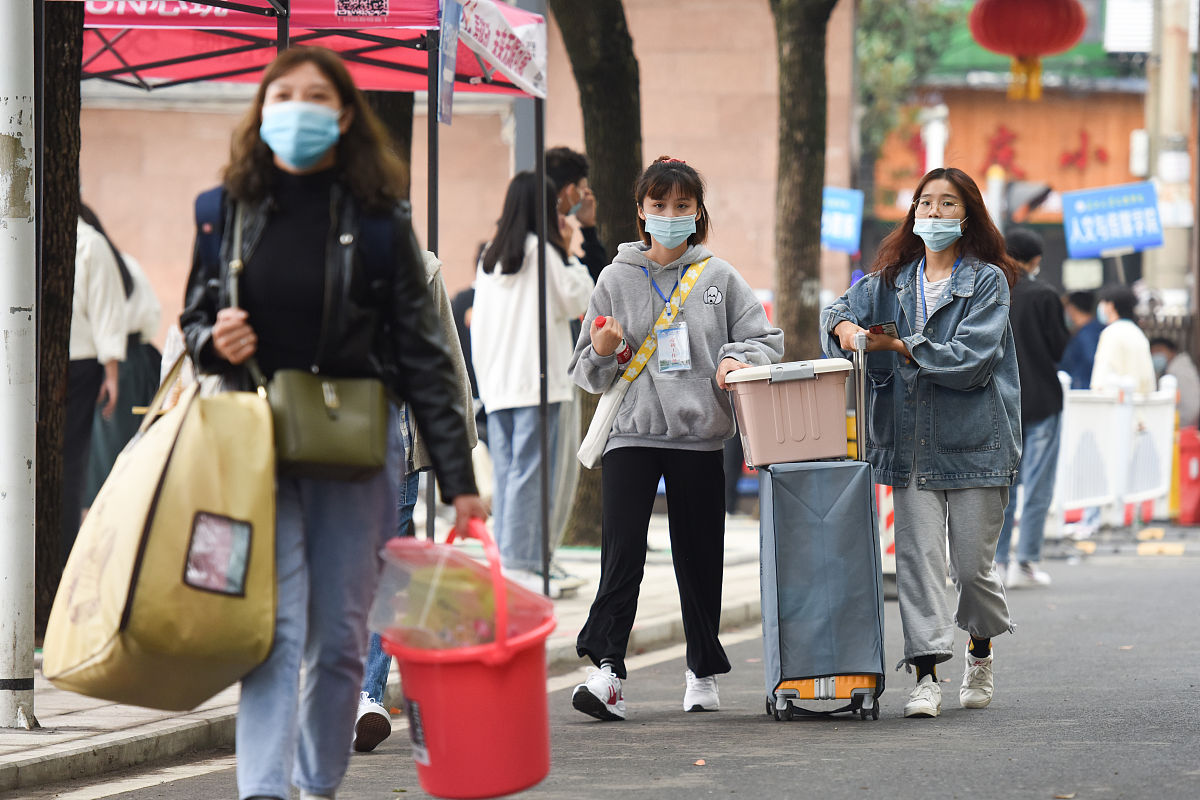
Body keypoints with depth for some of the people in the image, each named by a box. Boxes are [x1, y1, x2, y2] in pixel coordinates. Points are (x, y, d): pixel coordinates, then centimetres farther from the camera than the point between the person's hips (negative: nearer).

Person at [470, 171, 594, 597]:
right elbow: (576, 301, -3)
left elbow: (479, 322, 14)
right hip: (536, 380, -7)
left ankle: (508, 560, 8)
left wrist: (484, 376, 17)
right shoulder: (542, 251, -7)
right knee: (528, 470, -8)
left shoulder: (489, 258, 13)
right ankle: (519, 564, -12)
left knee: (505, 473, 7)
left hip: (496, 383, 7)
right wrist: (572, 254, 6)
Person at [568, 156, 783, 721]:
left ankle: (703, 672, 19)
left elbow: (765, 338, 10)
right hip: (631, 434, -1)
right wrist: (603, 352, -12)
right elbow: (586, 374, 10)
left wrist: (736, 360, -10)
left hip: (700, 436, 1)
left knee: (700, 557, 6)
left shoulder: (720, 278, 8)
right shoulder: (616, 279, 7)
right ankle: (605, 668, -20)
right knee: (622, 551, -14)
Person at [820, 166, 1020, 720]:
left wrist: (897, 345, -13)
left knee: (971, 564, 1)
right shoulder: (893, 280, 15)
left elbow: (971, 358, -11)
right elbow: (844, 308, 14)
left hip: (975, 441, -4)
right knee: (918, 557, -6)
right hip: (911, 441, 4)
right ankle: (927, 673, -6)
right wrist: (845, 326, -11)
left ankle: (981, 653, 28)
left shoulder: (987, 281, -1)